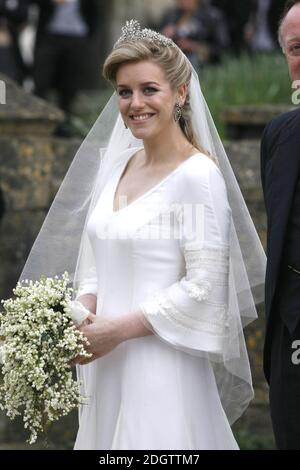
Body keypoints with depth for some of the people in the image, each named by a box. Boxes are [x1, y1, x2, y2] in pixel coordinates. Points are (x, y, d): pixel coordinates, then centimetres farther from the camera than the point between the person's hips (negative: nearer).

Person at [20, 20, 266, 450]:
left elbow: (204, 286, -14)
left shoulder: (198, 175, -11)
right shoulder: (115, 164, 11)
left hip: (163, 370, -7)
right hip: (107, 365, 7)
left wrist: (119, 329, -13)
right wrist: (82, 317, -3)